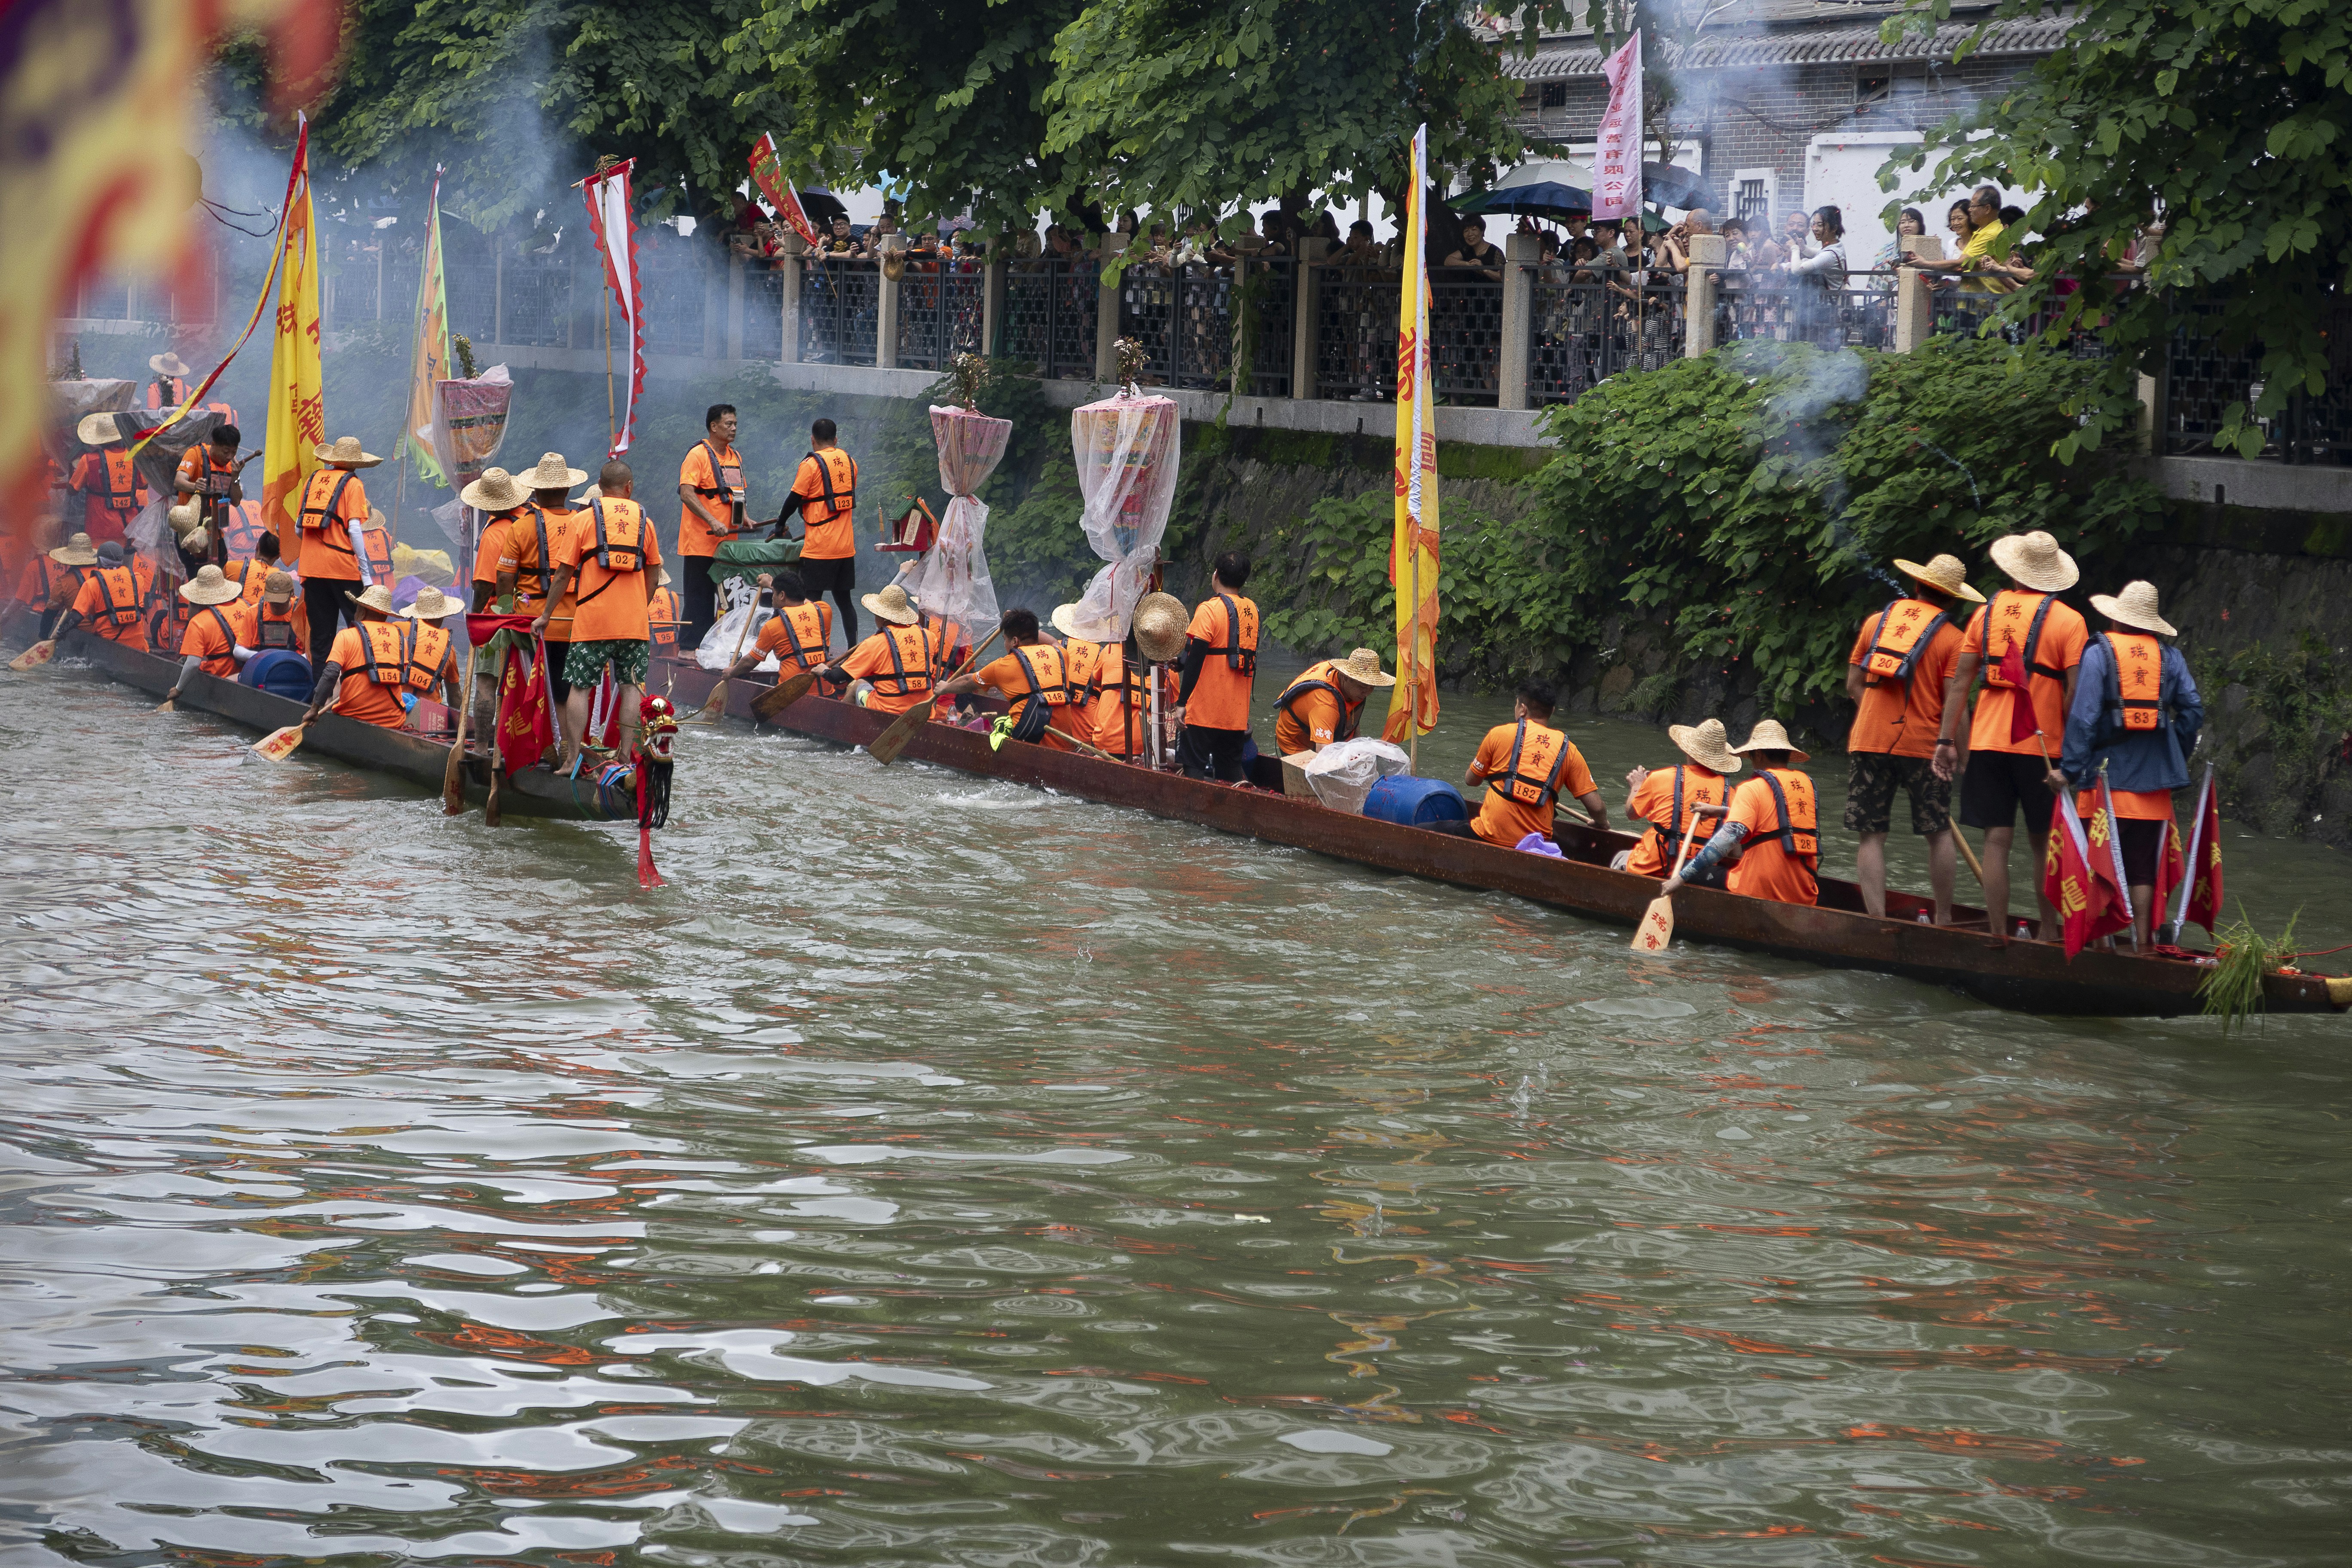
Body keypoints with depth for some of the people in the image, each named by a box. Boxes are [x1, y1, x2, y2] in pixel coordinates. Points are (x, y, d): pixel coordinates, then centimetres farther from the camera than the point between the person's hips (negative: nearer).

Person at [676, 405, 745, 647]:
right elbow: (686, 494, -18)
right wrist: (712, 522, -26)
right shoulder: (698, 455, -9)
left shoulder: (735, 457, 16)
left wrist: (744, 518, 8)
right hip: (701, 542, -7)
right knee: (699, 596, -6)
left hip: (728, 542, 7)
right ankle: (690, 647, -2)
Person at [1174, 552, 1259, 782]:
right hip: (1238, 710, 7)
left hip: (1204, 711, -6)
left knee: (1194, 767, -3)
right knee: (1231, 767, 12)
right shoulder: (1251, 610, 9)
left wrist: (1182, 702, -12)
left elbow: (1195, 659, -16)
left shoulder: (1209, 609, -12)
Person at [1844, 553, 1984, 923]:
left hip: (1869, 740, 2)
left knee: (1872, 835, 3)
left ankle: (1877, 918, -5)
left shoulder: (1876, 622, 9)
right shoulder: (1953, 637, -2)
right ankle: (1943, 919, 14)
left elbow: (1854, 686, 10)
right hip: (1923, 744, -2)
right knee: (1939, 833, 11)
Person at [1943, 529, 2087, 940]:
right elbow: (2076, 691, -10)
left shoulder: (1989, 612, 8)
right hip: (2041, 745, -2)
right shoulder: (2068, 620, -3)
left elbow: (1959, 681, 6)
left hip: (1987, 741, 2)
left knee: (1997, 840, 2)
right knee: (2044, 843, 9)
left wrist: (1947, 740, 8)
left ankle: (1998, 935, 1)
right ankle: (2049, 933, 14)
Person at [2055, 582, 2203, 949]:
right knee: (2142, 865, 8)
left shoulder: (2099, 653, -5)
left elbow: (2083, 715, -12)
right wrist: (2177, 758, 13)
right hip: (2154, 778, 3)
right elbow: (2193, 710, 3)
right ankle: (2142, 939, 7)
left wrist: (2069, 768, -12)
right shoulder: (2169, 656, 6)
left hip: (2106, 776, -3)